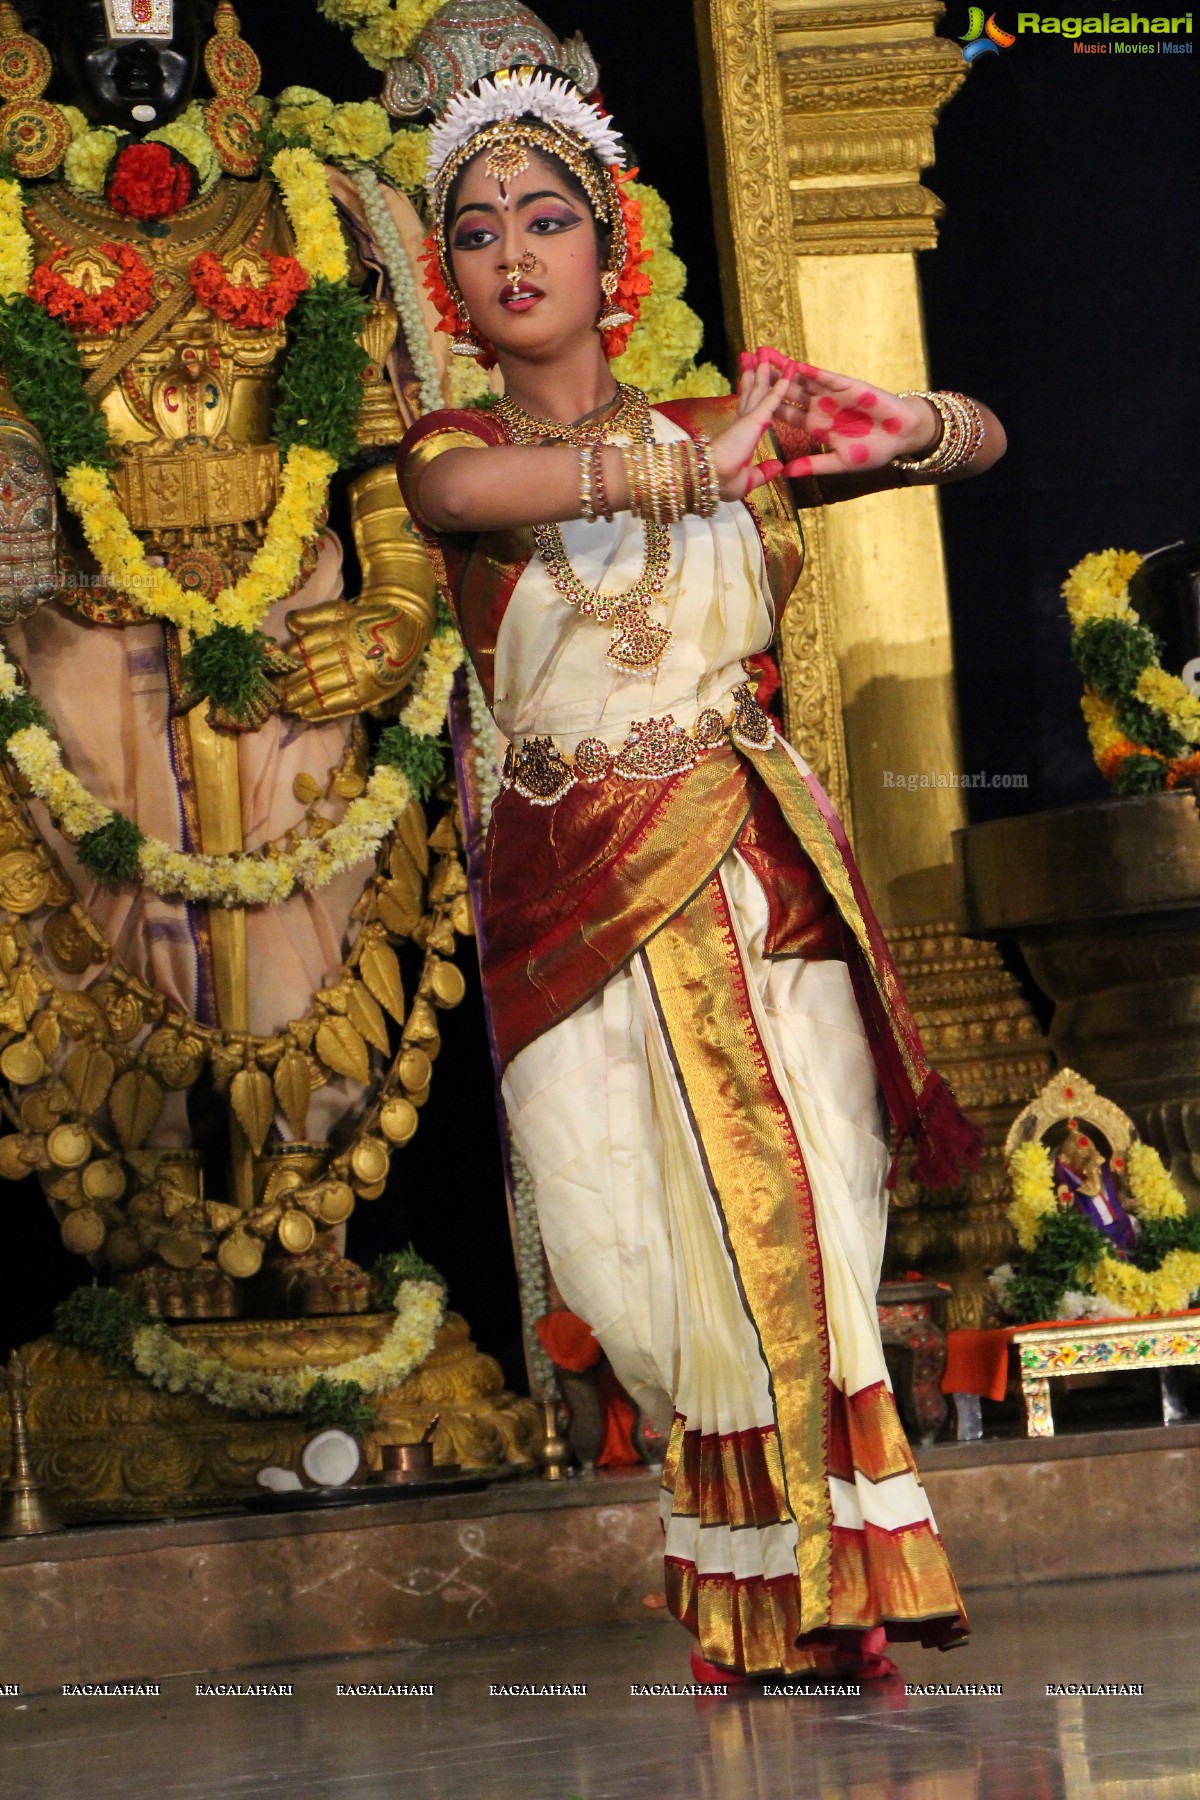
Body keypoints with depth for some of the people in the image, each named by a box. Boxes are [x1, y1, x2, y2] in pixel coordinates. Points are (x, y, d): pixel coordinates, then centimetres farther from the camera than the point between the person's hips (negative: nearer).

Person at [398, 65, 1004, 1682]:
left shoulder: (728, 428, 10)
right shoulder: (455, 450, 4)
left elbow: (982, 443, 19)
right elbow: (466, 488, -24)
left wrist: (889, 421, -3)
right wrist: (696, 466, -17)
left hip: (754, 868, 1)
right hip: (573, 891, -1)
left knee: (791, 1212, -5)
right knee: (640, 1245, -1)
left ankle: (816, 1587, 10)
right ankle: (775, 1583, 19)